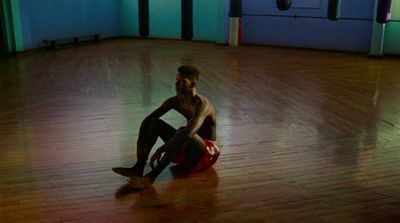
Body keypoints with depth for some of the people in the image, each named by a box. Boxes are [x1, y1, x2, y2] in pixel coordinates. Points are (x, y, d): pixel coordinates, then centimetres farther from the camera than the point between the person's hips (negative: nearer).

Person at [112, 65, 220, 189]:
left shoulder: (202, 104, -25)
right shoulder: (175, 101, -2)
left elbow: (188, 133, -42)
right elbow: (147, 120, 0)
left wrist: (160, 150, -38)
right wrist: (140, 143, -15)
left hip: (206, 154, -7)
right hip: (186, 151, 8)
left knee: (182, 132, -38)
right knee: (154, 122, -5)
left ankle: (151, 177, -38)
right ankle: (139, 168, -18)